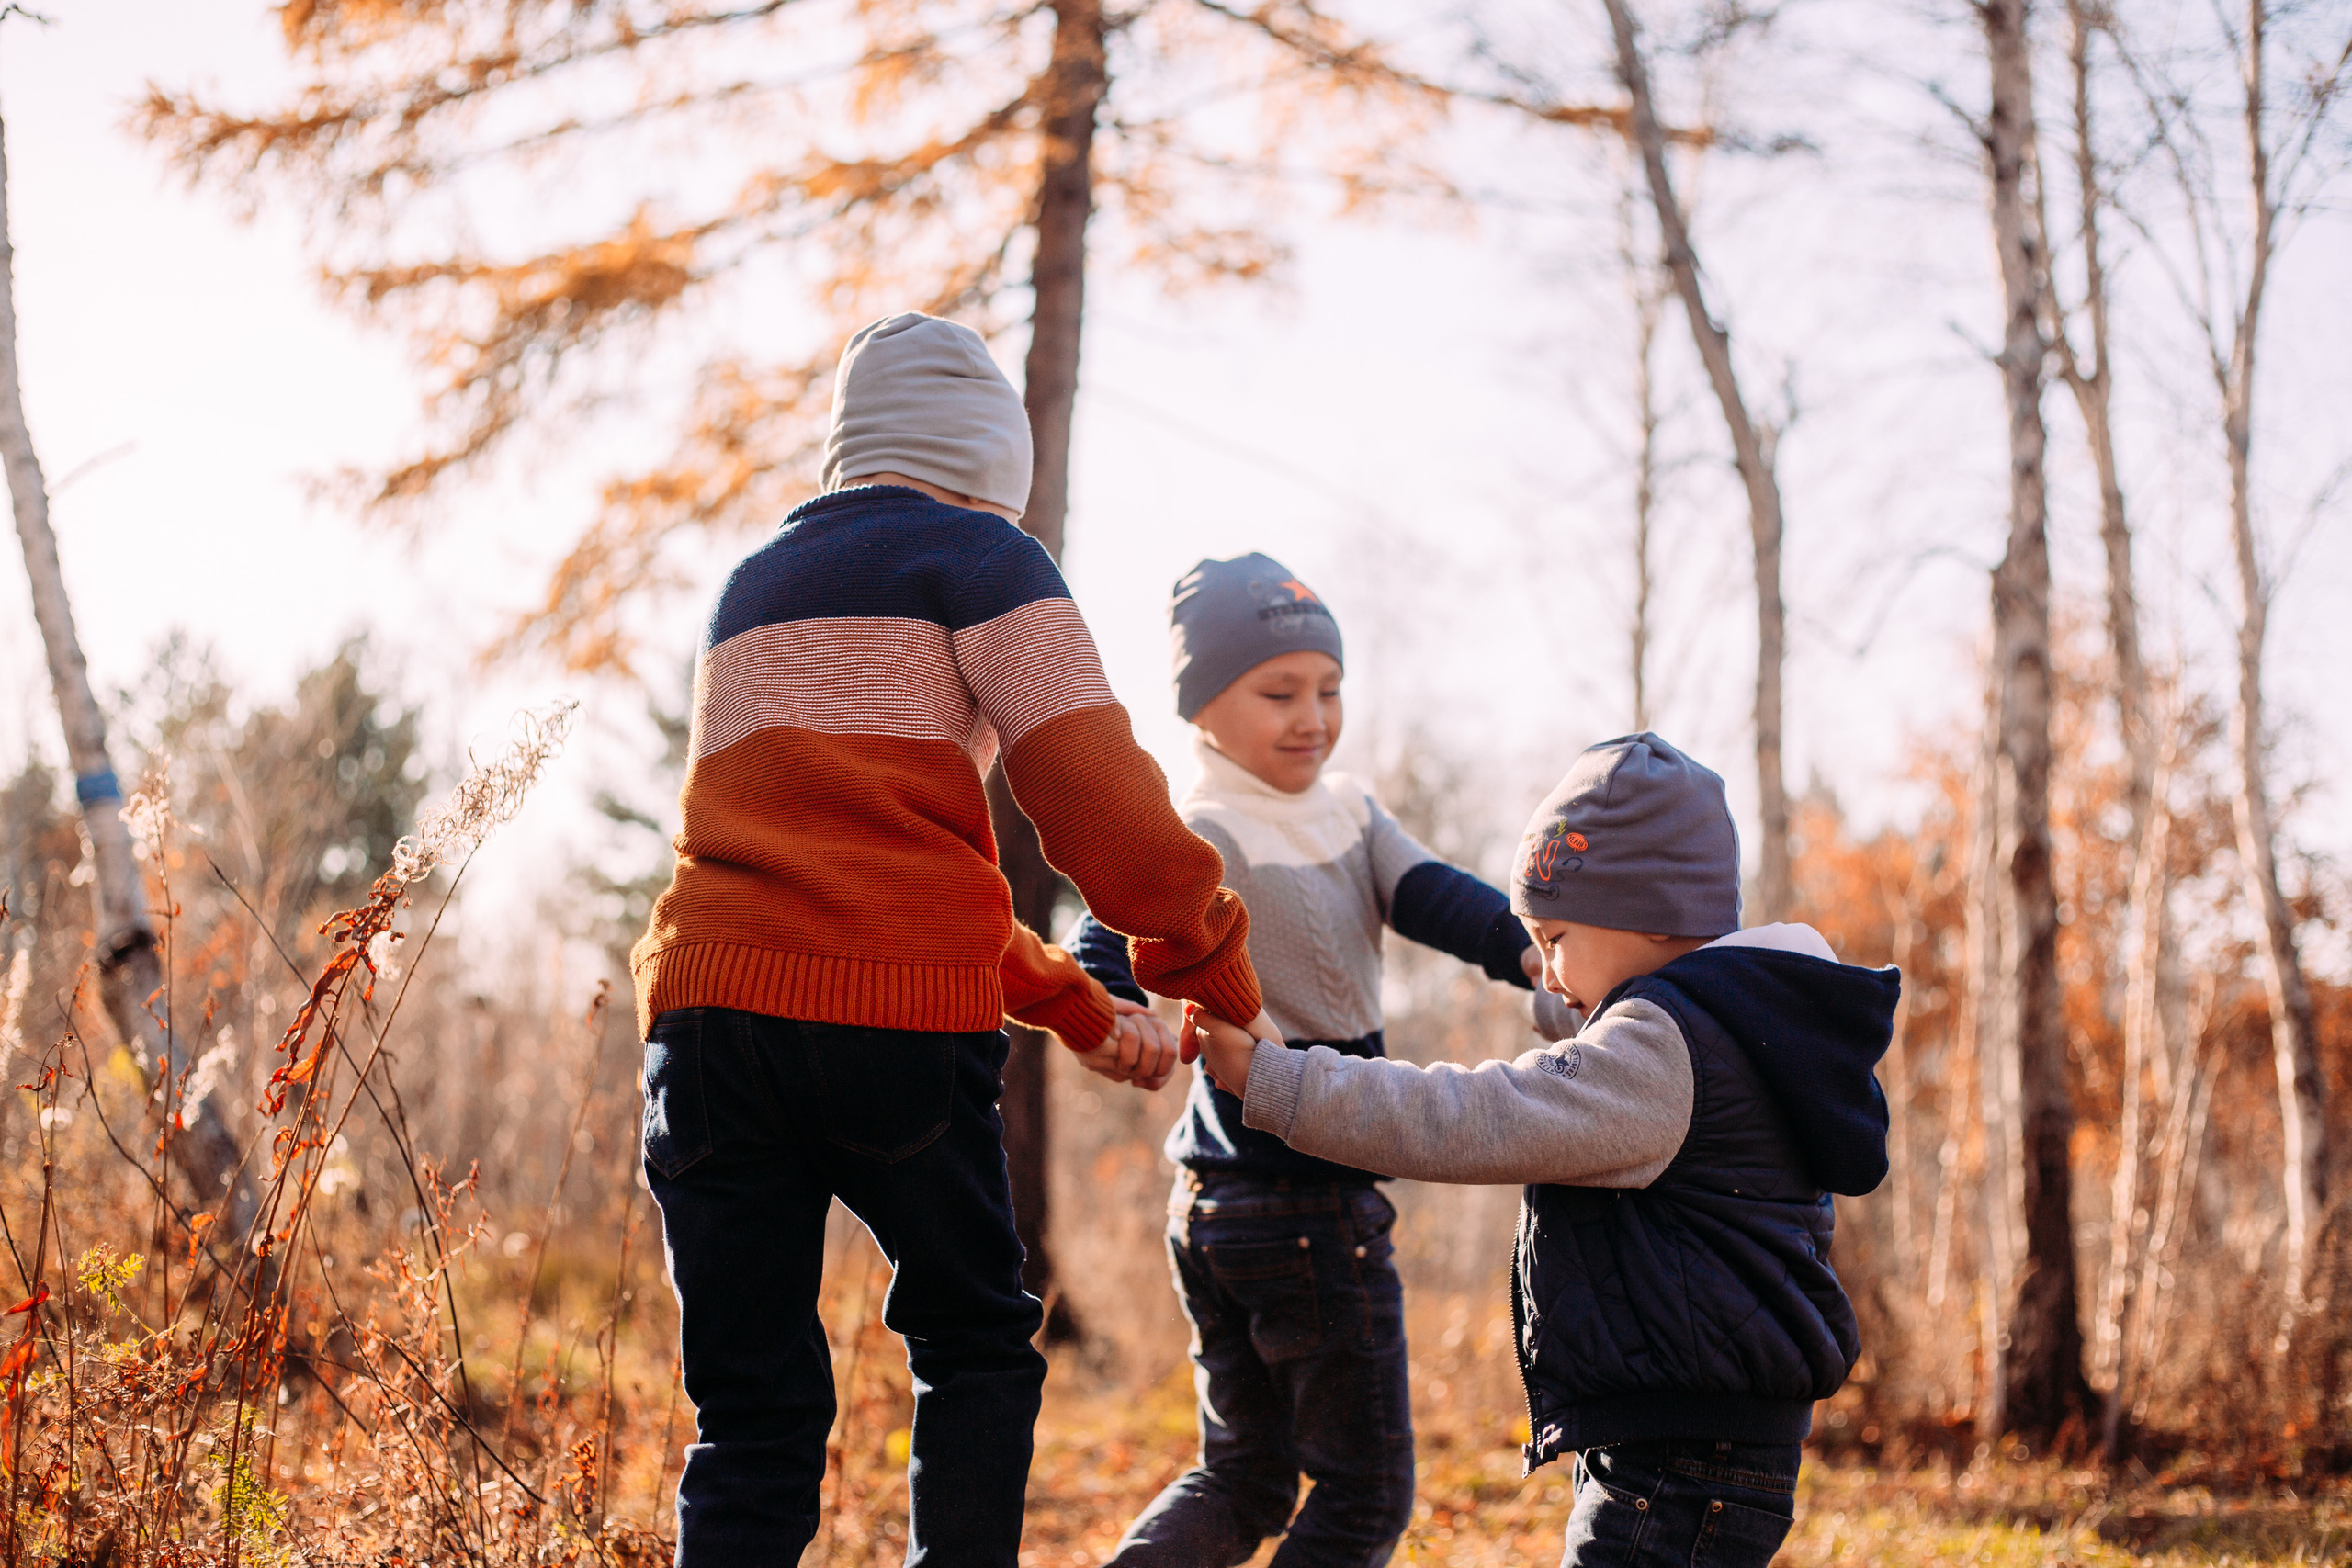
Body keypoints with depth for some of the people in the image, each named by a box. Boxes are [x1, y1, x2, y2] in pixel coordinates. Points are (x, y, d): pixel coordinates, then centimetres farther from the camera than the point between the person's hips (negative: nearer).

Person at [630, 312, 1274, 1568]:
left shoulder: (752, 587, 28)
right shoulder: (979, 558, 5)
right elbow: (1099, 807, -6)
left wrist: (1077, 1009, 28)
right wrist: (1217, 977, 10)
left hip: (705, 1006, 5)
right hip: (898, 1008, -5)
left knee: (751, 1413, 6)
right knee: (973, 1347, 15)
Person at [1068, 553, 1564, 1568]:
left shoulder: (1348, 810, 9)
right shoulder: (1203, 840, -15)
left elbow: (1428, 894, -6)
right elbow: (1115, 937, -29)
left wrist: (1531, 950, -25)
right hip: (1305, 1206, -9)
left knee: (1244, 1481, 17)